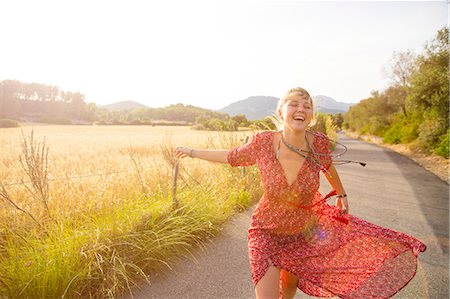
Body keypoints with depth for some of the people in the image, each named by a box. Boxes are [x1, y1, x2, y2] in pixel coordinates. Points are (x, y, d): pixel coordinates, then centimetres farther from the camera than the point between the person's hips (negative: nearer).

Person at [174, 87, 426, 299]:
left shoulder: (319, 142, -20)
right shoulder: (263, 142, -25)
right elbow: (233, 157, -5)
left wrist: (342, 194, 19)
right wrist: (193, 152, 4)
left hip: (304, 230, 3)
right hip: (268, 232, -2)